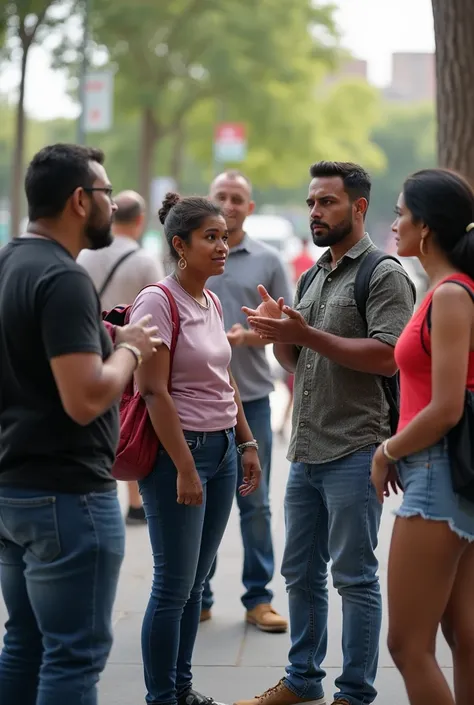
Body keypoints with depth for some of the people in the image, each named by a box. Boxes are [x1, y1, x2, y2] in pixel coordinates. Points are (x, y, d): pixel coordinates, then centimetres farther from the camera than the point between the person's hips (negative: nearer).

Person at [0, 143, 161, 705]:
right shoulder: (63, 279, -19)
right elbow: (85, 400, -26)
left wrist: (102, 338, 12)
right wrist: (130, 349, -9)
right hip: (66, 494, -10)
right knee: (74, 655, -2)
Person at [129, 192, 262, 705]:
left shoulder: (211, 302, 11)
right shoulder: (158, 301, -13)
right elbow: (154, 391, -17)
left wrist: (247, 443, 15)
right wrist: (184, 467, -19)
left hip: (221, 449, 8)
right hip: (178, 451, -8)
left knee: (195, 582, 14)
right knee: (174, 586, -2)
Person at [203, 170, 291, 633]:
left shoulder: (268, 261, 4)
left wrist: (248, 336, -14)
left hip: (251, 395, 0)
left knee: (254, 503, 4)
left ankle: (258, 598, 12)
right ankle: (197, 596, 15)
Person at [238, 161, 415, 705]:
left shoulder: (383, 274, -8)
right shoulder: (314, 277, 17)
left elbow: (387, 356, -20)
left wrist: (306, 334, -22)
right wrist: (279, 336, -1)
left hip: (353, 451, -8)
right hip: (306, 451, 8)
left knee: (354, 576, 0)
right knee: (301, 572, 15)